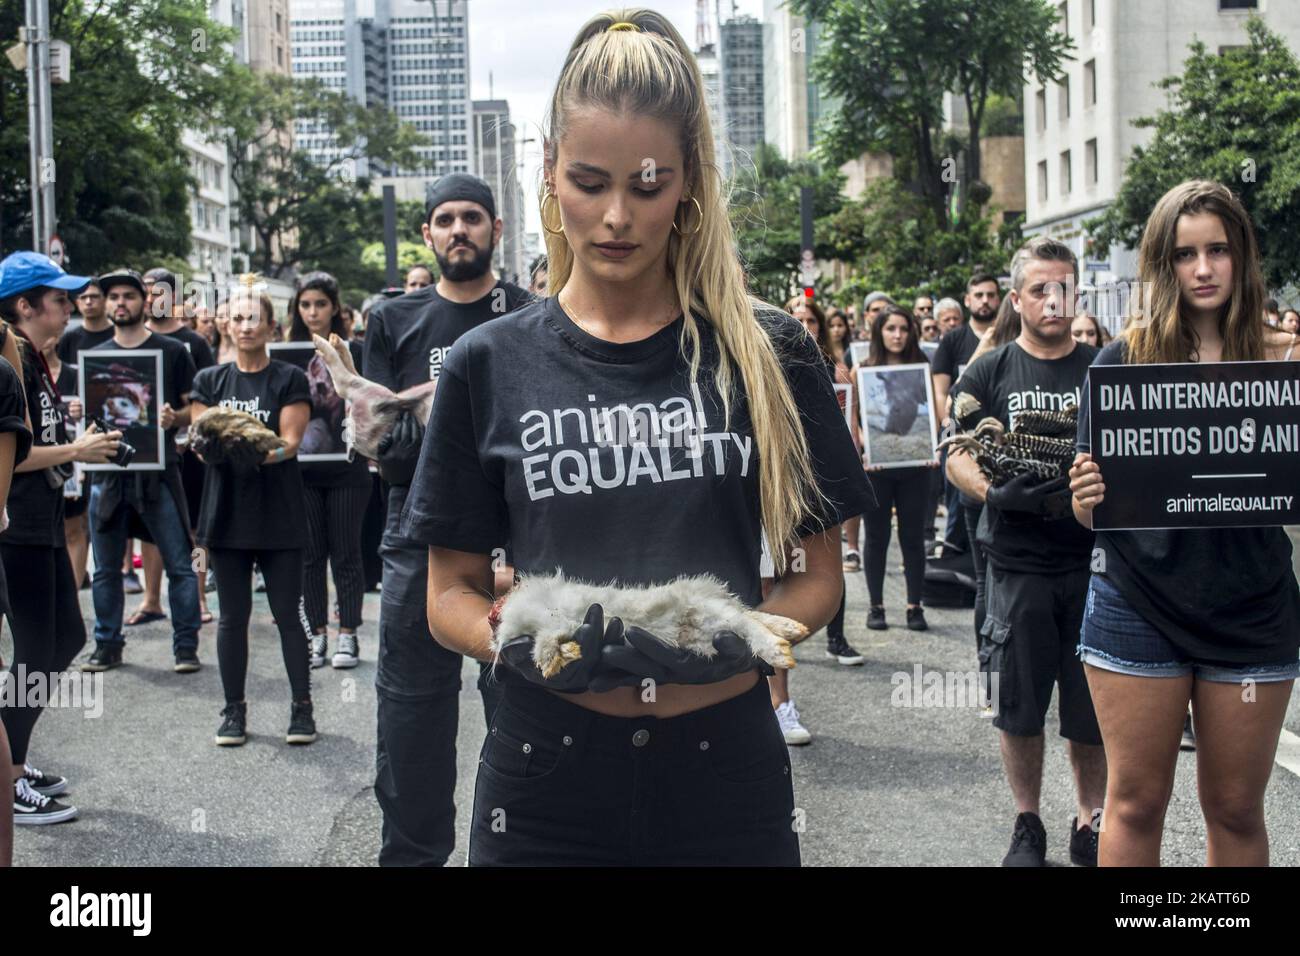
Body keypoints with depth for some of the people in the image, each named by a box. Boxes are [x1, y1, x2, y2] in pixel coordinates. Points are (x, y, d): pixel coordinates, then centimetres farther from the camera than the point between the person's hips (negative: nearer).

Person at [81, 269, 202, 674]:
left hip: (157, 472, -3)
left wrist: (174, 418, -18)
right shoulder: (95, 357, 13)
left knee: (178, 564, -3)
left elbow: (195, 409, 3)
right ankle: (107, 645, 19)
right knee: (106, 567, 8)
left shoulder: (172, 351, 3)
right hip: (108, 471, 3)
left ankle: (186, 646, 4)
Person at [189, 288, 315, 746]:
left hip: (279, 514, -3)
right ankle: (234, 709, 16)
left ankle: (302, 707, 8)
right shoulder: (209, 380, 11)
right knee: (232, 616, 7)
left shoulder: (289, 379, 2)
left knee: (287, 614, 0)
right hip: (227, 510, 3)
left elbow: (291, 441, -7)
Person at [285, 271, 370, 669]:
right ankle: (317, 633, 14)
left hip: (346, 467, -2)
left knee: (346, 553, 2)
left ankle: (347, 635, 9)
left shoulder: (353, 352, 1)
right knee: (310, 553, 6)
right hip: (302, 468, 2)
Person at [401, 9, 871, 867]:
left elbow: (817, 575, 3)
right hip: (549, 771, 0)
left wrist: (737, 638, -16)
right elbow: (452, 590, 4)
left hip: (727, 768, 0)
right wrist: (518, 641, -16)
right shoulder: (490, 367, 0)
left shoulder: (766, 355, -1)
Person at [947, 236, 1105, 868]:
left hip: (1093, 559, 1)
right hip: (1018, 561, 0)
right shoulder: (989, 373, 4)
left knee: (1093, 705, 5)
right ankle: (1027, 825, 23)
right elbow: (957, 458, -2)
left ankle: (1090, 823, 23)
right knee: (1019, 704, 7)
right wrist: (997, 491, -23)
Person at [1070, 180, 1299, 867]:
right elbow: (1090, 508, 2)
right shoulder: (1123, 357, -1)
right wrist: (1085, 497, -21)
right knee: (1135, 804, 7)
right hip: (1139, 609, -1)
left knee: (1236, 810, 11)